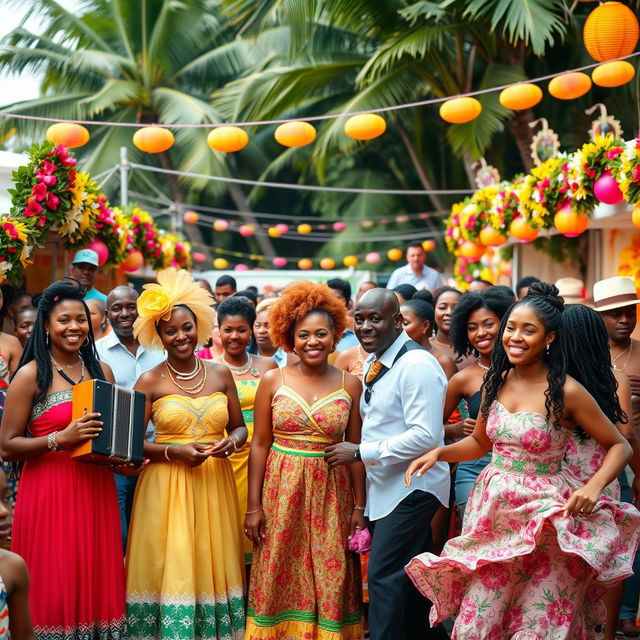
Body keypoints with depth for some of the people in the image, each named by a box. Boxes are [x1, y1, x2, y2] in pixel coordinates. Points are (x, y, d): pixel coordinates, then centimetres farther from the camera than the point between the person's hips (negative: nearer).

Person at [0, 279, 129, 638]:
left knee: (97, 584, 8)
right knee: (55, 589, -1)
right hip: (49, 491, -5)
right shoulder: (31, 375, -5)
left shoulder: (101, 371, 11)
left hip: (97, 490, 5)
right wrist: (59, 439, -20)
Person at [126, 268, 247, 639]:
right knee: (171, 571, -4)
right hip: (167, 486, -3)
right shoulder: (150, 381, -2)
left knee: (213, 567, 6)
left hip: (215, 483, 3)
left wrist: (231, 442, -8)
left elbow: (239, 427, 14)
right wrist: (175, 452, -16)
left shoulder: (220, 375, 6)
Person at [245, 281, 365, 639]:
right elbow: (259, 444, 2)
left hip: (331, 493, 0)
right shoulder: (273, 381, 0)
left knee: (329, 581, 4)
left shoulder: (350, 385, 1)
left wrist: (359, 508, 1)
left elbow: (356, 449, 4)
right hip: (282, 490, 0)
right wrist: (254, 506, -2)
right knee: (281, 581, 4)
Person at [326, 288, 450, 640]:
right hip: (384, 488, 9)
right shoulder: (373, 362, 10)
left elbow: (426, 437, -24)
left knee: (383, 577, -10)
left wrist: (360, 452, -19)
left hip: (412, 488, -9)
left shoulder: (416, 365, -18)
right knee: (408, 578, 16)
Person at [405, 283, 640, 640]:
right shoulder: (496, 382, 4)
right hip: (494, 514, 5)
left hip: (544, 520, -5)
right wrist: (437, 453, 0)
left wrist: (594, 486, -23)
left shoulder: (566, 392, -12)